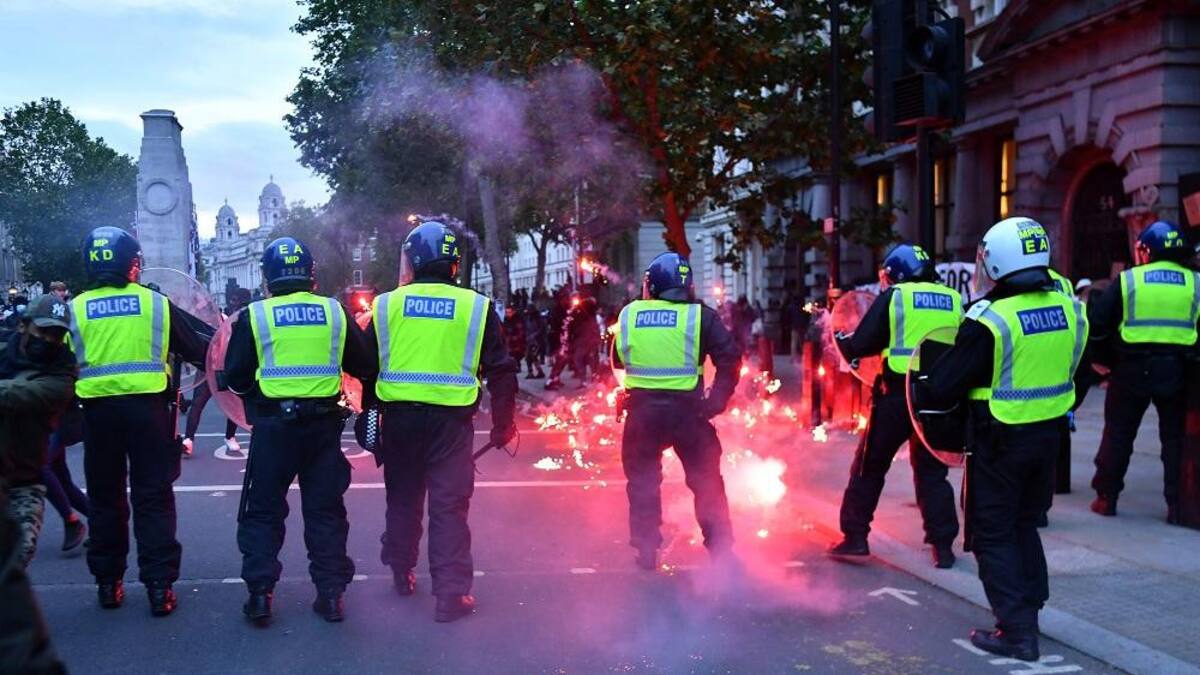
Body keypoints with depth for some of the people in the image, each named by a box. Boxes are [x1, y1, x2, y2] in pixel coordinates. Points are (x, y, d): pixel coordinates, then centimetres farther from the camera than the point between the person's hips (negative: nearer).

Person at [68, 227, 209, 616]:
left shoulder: (75, 309, 1)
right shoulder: (155, 303, -2)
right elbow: (195, 350, 4)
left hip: (98, 411, 1)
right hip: (148, 408, -1)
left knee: (105, 497, 14)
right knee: (153, 498, 5)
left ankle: (108, 583, 21)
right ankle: (159, 586, 2)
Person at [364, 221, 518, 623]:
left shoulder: (386, 305, 2)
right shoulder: (476, 307, -2)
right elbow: (501, 372, -1)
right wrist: (502, 425, 8)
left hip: (399, 418, 2)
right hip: (451, 420, -2)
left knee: (403, 499, 19)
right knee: (449, 506, 3)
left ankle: (401, 573, 35)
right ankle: (452, 593, 2)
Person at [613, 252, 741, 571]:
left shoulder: (629, 314, 1)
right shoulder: (700, 316, -5)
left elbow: (617, 359, 13)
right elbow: (730, 359, -9)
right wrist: (716, 401, -5)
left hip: (642, 410, 1)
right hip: (688, 410, -1)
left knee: (643, 481, 17)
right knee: (706, 482, 11)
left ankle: (645, 550, 20)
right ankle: (721, 550, 14)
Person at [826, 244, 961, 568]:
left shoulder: (894, 297, -3)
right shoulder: (955, 301, 8)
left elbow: (860, 346, -5)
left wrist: (842, 340, 14)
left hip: (896, 395, -4)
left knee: (869, 467, 9)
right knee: (932, 471, 14)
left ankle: (855, 536, 12)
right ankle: (943, 544, 12)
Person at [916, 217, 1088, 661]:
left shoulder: (990, 320, -22)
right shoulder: (1067, 307, -4)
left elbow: (944, 385, -17)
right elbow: (1069, 367, 9)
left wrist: (922, 394, 2)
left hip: (1000, 439, -6)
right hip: (1049, 430, 6)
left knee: (994, 533, 6)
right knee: (1024, 524, 23)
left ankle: (1017, 631, 5)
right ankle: (1029, 607, 33)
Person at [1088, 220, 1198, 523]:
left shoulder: (1127, 280, -4)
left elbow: (1097, 324, -2)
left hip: (1133, 368, -1)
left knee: (1118, 433, 11)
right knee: (1175, 436, 11)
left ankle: (1106, 497, 16)